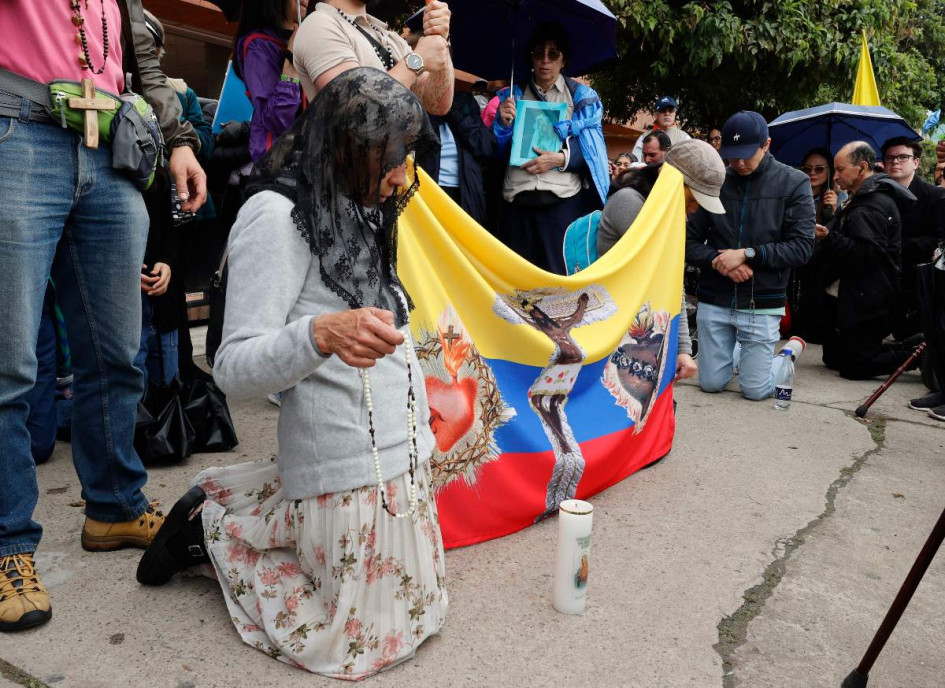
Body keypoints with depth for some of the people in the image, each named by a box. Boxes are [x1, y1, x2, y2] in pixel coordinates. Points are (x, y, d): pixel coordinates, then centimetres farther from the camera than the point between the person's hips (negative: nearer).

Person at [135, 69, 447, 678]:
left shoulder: (357, 214, 15)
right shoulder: (276, 215, -13)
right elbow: (236, 370, -23)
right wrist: (321, 333, -38)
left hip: (401, 454, 9)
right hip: (349, 464, -9)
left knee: (421, 609, 20)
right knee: (357, 644, 1)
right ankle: (213, 528, 16)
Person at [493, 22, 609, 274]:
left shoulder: (582, 96, 9)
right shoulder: (513, 96, 15)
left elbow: (593, 149, 1)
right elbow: (498, 153, 12)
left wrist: (560, 159, -15)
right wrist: (503, 124, -6)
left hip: (563, 199, -2)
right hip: (517, 199, 2)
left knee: (560, 272, -2)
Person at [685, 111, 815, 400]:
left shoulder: (793, 183, -3)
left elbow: (802, 246, -9)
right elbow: (689, 240, 3)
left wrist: (747, 254, -17)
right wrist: (717, 260, -16)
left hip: (761, 304, -2)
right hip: (714, 301, 2)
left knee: (756, 390, 5)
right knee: (711, 383, 9)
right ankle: (734, 350, 41)